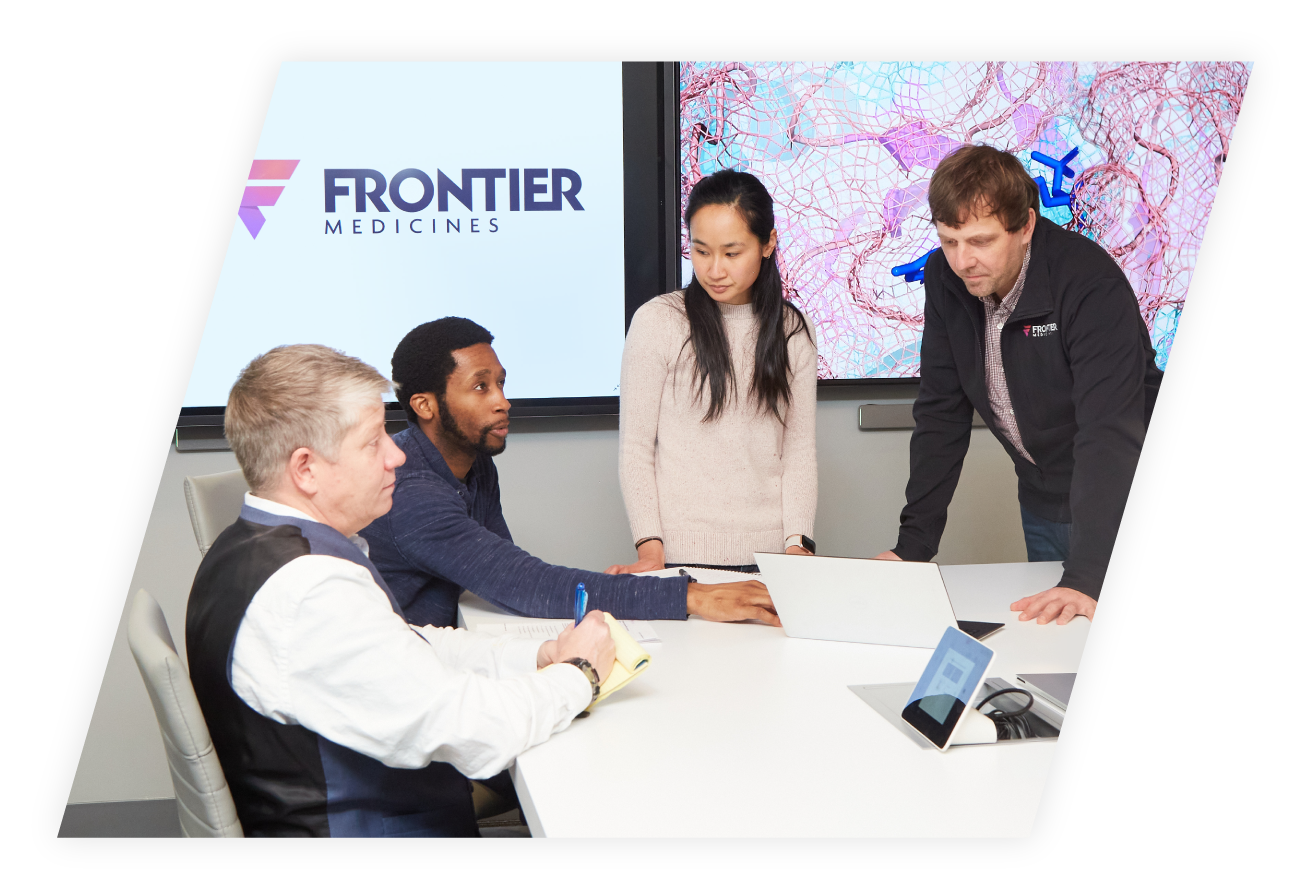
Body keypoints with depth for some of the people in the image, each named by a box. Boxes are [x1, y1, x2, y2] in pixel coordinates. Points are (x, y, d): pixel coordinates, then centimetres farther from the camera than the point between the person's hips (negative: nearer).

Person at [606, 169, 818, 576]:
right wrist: (649, 546, -12)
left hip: (768, 553, 3)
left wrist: (798, 543, -6)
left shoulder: (792, 330, 7)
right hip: (682, 553, -3)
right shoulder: (657, 322, -4)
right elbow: (635, 448, -3)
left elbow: (799, 449, 6)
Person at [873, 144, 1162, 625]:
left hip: (1119, 498, -5)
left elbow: (1110, 433, -35)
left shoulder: (1091, 284, -28)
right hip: (1042, 499, 5)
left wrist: (1086, 577, -44)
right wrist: (912, 544, -10)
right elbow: (940, 414, -4)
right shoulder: (944, 278, -10)